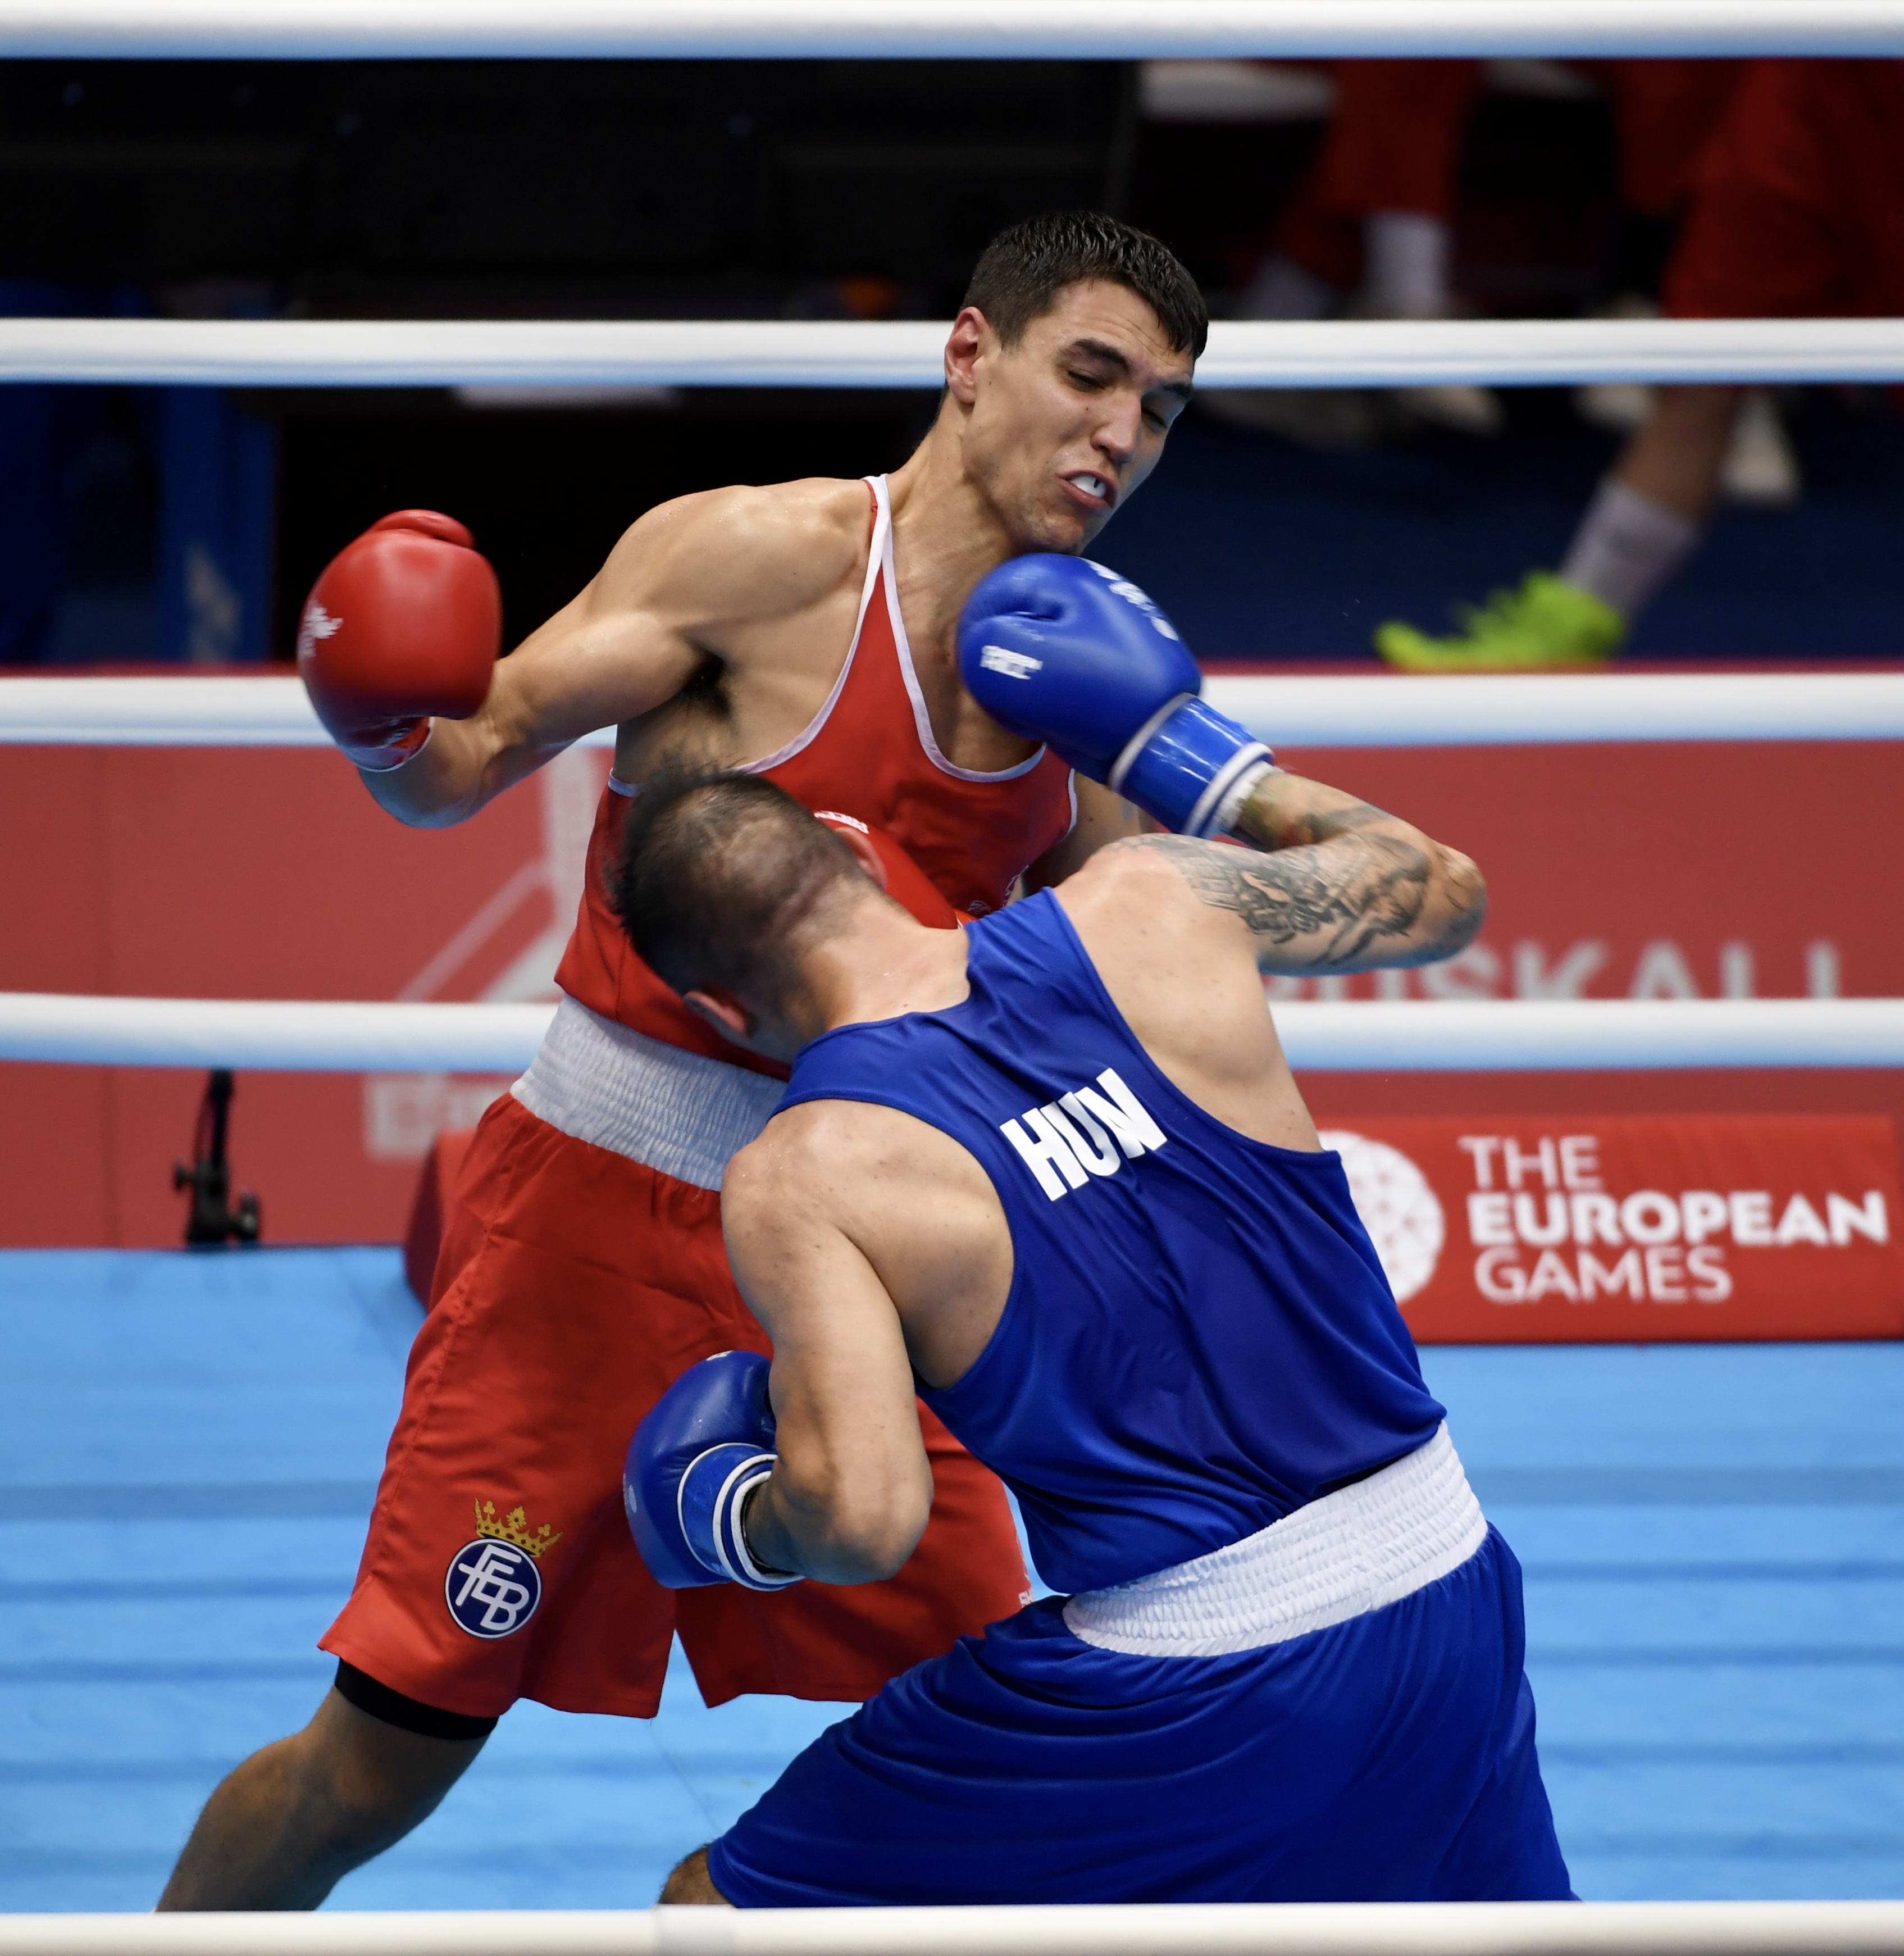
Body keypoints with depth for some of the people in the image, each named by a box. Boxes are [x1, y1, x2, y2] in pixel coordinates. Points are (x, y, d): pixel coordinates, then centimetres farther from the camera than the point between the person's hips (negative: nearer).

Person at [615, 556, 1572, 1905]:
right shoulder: (1149, 907, 1)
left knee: (719, 1911, 14)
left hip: (1192, 1697, -4)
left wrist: (719, 1516, 3)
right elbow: (1442, 889, 19)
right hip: (1447, 1598, 4)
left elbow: (866, 1517, -19)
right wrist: (1163, 735, 26)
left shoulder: (800, 1182, -9)